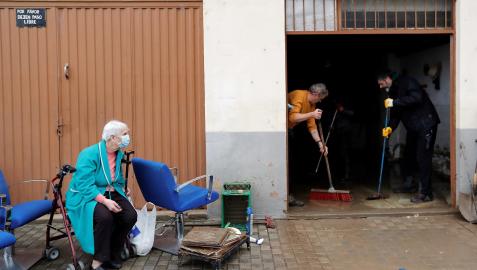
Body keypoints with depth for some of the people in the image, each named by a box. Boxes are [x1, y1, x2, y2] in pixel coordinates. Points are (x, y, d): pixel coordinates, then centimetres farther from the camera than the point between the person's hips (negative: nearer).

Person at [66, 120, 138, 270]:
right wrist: (105, 201, -35)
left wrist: (122, 190, 1)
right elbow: (86, 186, -26)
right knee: (104, 216, -35)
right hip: (86, 196, -6)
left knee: (130, 215, -16)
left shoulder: (119, 154, 3)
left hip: (110, 193, 7)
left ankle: (112, 255, 3)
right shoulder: (89, 154, -19)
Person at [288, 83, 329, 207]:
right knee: (288, 161, -12)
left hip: (289, 130, 10)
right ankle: (287, 196, -7)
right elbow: (292, 117, -31)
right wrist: (312, 114, -29)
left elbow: (311, 125, 9)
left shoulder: (311, 103, 9)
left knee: (294, 161, 9)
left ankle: (288, 194, 17)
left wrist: (320, 143, 3)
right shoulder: (298, 96, -19)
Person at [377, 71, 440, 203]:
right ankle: (407, 185, 32)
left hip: (426, 124, -9)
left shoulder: (406, 82, -10)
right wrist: (390, 127, -6)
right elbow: (395, 114, 11)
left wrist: (395, 103, -26)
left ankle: (425, 193, -6)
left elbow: (417, 97, -26)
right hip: (413, 128, 9)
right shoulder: (392, 93, 14)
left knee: (423, 157, -10)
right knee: (408, 156, 16)